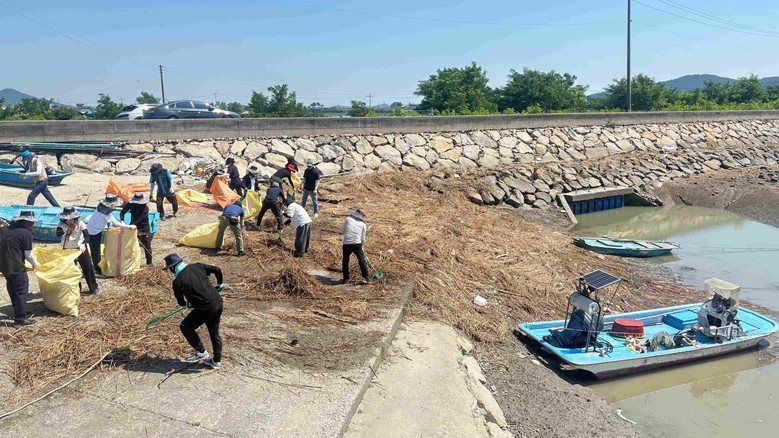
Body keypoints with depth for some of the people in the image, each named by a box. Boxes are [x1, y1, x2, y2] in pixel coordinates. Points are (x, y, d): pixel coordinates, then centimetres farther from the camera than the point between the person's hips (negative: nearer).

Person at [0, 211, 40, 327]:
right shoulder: (26, 234, -12)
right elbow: (28, 255, -10)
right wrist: (35, 264, 8)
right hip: (16, 267, -8)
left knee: (12, 290, 22)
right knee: (21, 291, -1)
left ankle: (18, 311, 35)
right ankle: (20, 319, -2)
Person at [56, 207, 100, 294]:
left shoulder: (80, 223, -19)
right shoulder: (62, 224, -17)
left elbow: (87, 236, -26)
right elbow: (58, 233, -37)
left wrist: (83, 244, -45)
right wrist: (65, 232, -58)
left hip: (80, 248, -1)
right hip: (68, 250, 1)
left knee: (88, 268, 1)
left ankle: (94, 288, 15)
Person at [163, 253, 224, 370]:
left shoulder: (177, 282, -7)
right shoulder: (197, 266, 5)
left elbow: (181, 302, 5)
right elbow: (217, 270, 9)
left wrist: (188, 304, 28)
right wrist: (219, 285, 25)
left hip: (206, 308, -7)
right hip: (218, 303, 7)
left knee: (185, 327, 14)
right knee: (214, 332, 20)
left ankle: (201, 352, 16)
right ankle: (216, 361, 29)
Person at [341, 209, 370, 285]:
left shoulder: (348, 219, 8)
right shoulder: (363, 224, 11)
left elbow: (343, 231, 14)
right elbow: (363, 238, 12)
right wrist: (361, 247, 25)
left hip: (347, 243, 0)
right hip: (357, 243, 0)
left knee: (345, 261, 16)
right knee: (362, 261, 8)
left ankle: (345, 278, 20)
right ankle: (366, 278, 7)